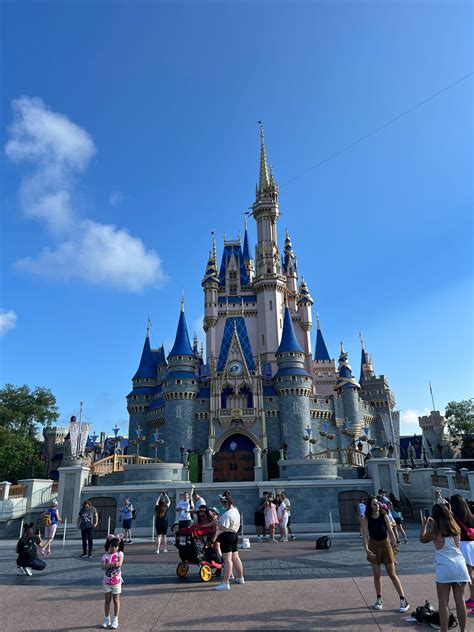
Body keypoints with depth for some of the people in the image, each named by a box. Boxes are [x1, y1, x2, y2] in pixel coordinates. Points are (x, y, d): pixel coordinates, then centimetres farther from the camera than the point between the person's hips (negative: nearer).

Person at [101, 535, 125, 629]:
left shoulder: (120, 554, -7)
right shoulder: (105, 555, -6)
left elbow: (119, 564, -22)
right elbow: (103, 567, -21)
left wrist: (109, 564, -26)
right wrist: (113, 564, -33)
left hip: (116, 580, -1)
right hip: (106, 581, 1)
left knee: (116, 600, 8)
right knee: (107, 600, 12)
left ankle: (115, 620, 19)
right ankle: (106, 619, 26)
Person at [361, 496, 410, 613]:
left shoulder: (384, 516, -6)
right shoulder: (366, 519, -10)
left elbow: (390, 531, -7)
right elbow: (365, 534, -16)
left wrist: (394, 545, -21)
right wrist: (366, 548, -28)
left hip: (385, 544, 0)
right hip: (373, 546, 0)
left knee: (392, 574, 2)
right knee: (376, 574, 8)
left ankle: (403, 600, 10)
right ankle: (379, 599, 23)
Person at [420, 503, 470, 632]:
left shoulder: (434, 531, -3)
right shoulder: (455, 529, 7)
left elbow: (422, 539, 15)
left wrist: (425, 524, 19)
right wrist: (432, 524, 31)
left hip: (444, 568, -4)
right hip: (460, 566, 4)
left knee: (443, 602, 3)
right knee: (460, 600, 14)